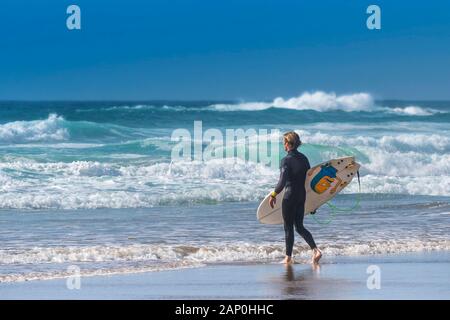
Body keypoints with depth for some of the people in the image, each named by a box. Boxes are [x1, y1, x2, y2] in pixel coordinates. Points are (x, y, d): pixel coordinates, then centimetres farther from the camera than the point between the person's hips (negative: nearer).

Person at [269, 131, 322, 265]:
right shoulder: (303, 158, 6)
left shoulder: (286, 160, -16)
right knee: (299, 226, 13)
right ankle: (316, 250, -3)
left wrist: (274, 195, -9)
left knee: (288, 228, 5)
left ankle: (288, 257, 12)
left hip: (290, 196, -7)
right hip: (302, 195, 7)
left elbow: (282, 182, -20)